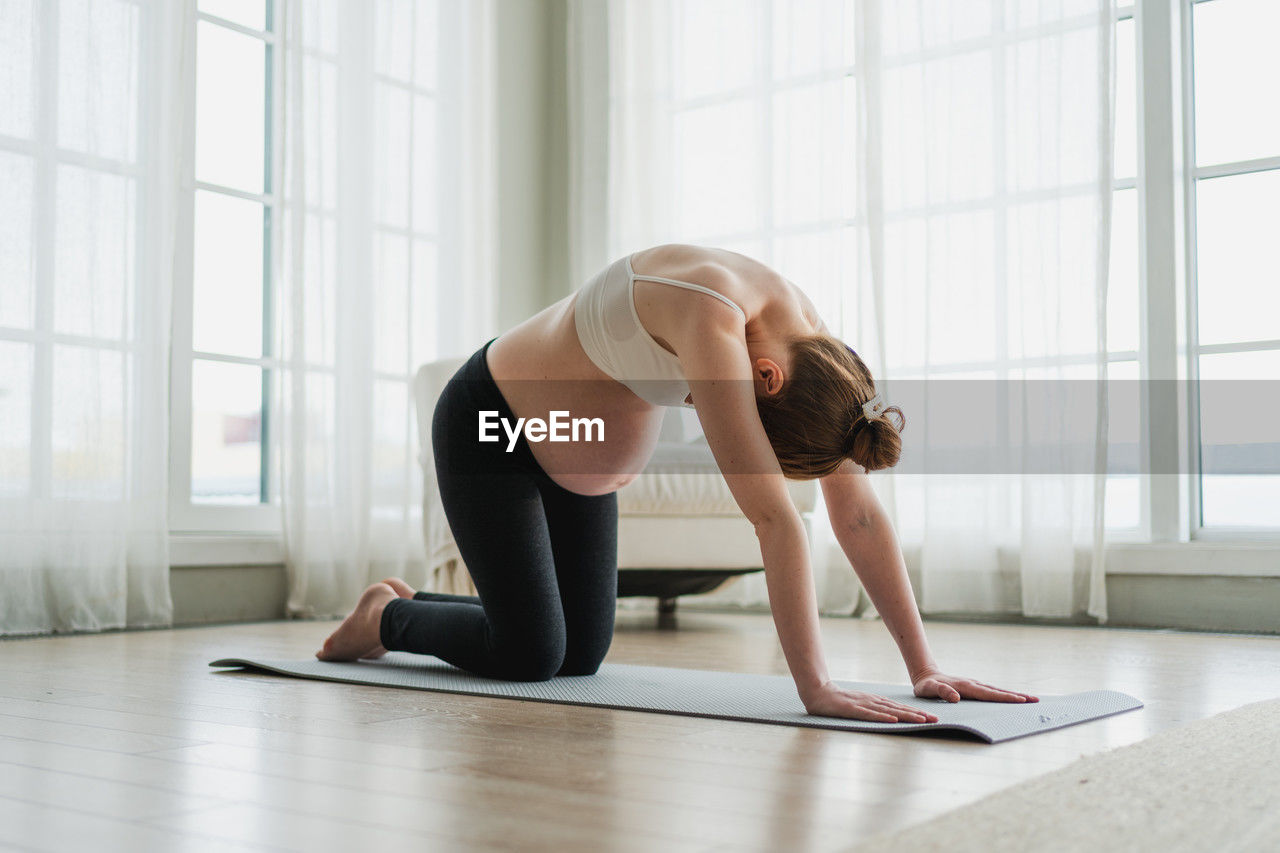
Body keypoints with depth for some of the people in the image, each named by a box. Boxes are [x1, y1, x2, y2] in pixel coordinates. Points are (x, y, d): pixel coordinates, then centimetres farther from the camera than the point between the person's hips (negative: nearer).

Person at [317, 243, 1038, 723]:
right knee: (530, 656, -12)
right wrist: (815, 689, -42)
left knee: (581, 655, 6)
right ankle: (387, 617, 17)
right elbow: (774, 518, -43)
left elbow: (858, 511, -16)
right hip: (490, 426, -7)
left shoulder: (807, 330, -16)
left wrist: (925, 668, -18)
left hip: (581, 456, 7)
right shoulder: (710, 317, -40)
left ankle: (410, 604, 30)